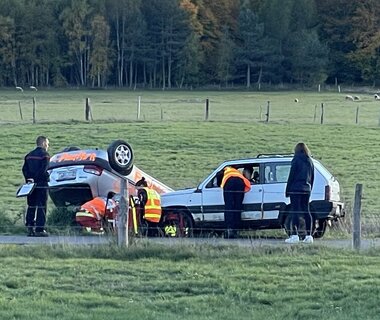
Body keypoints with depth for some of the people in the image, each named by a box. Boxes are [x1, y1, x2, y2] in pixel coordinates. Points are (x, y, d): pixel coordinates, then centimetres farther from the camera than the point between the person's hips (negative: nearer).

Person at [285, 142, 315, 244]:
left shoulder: (296, 160, -7)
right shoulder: (309, 161, 12)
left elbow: (291, 176, -8)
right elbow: (312, 177, 16)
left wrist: (287, 190, -4)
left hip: (296, 189, -6)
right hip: (306, 189, 6)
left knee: (295, 212, -7)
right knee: (306, 211, 9)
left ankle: (294, 235, -14)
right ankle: (309, 236, 7)